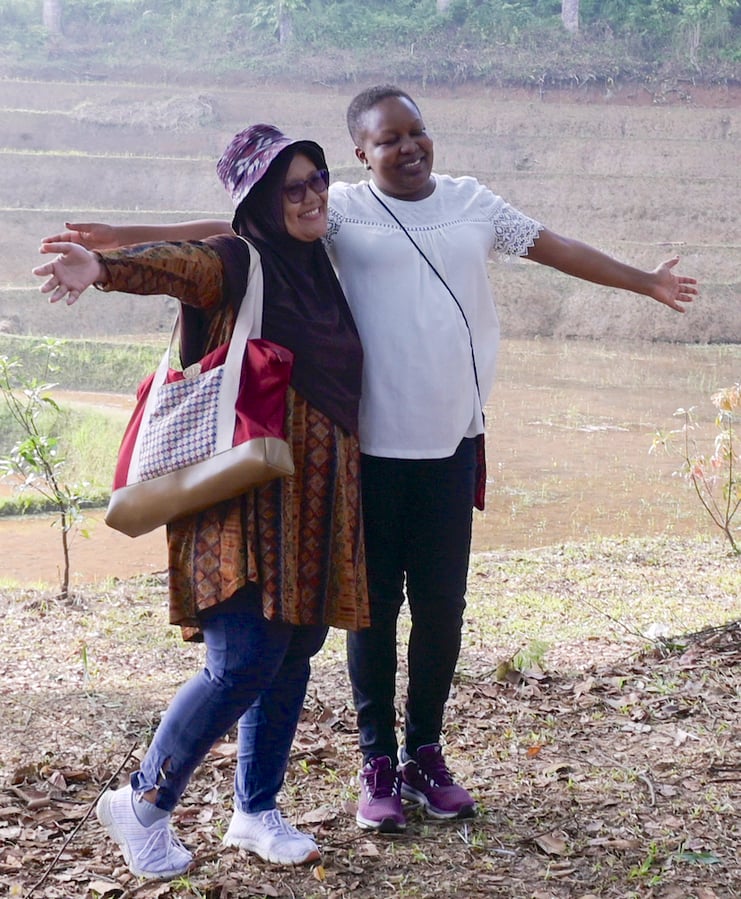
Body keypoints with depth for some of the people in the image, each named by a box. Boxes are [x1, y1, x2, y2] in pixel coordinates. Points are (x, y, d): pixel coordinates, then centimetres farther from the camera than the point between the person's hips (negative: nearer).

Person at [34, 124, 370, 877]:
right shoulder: (235, 264, -9)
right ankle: (144, 802, 10)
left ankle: (255, 812, 26)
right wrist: (105, 266, -49)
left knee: (294, 653, 10)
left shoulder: (319, 268, 13)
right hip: (248, 493, -7)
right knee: (246, 660, -10)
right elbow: (176, 264, -31)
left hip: (316, 497, 7)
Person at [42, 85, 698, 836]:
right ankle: (378, 762, 18)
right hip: (371, 444, -3)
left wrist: (645, 282, 29)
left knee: (441, 604, 7)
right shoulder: (342, 208, -3)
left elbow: (557, 248, 20)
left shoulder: (472, 201, 9)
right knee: (375, 605, 4)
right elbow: (230, 231, -9)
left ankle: (425, 753, 24)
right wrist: (119, 237, -17)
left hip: (452, 441, 3)